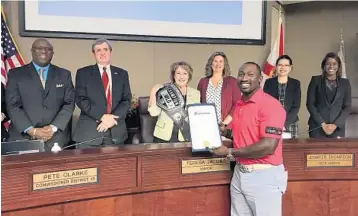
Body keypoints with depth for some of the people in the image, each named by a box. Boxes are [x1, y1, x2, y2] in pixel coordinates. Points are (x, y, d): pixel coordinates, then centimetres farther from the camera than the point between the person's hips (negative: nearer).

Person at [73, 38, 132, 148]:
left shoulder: (122, 73, 13)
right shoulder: (83, 73, 6)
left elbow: (127, 99, 5)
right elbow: (81, 99, -4)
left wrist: (113, 118, -11)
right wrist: (102, 116, -16)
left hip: (116, 132, 2)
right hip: (89, 131, -2)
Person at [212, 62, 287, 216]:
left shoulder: (271, 105, -15)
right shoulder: (238, 105, 10)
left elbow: (268, 147, -22)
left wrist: (229, 152, -15)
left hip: (264, 176, -7)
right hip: (239, 174, 7)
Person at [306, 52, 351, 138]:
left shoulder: (345, 83, 9)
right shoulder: (315, 80, 4)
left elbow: (347, 106, 5)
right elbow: (310, 104, -1)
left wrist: (335, 125, -7)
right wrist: (322, 124, -9)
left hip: (338, 128, 1)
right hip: (317, 127, -1)